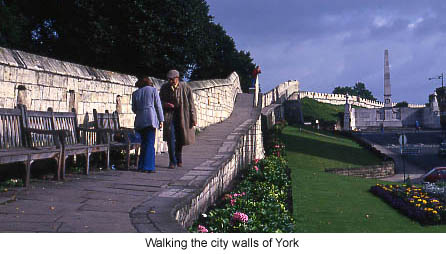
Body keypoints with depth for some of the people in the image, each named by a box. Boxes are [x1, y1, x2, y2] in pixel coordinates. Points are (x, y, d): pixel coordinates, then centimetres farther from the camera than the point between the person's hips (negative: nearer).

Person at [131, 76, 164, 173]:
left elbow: (134, 109, 17)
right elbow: (158, 106, 1)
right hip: (151, 119, -3)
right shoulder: (153, 90, 5)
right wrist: (161, 120, 4)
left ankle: (141, 166, 13)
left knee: (144, 143, 13)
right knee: (150, 143, -3)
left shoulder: (135, 93, 12)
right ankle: (148, 167, -9)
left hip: (140, 121, 4)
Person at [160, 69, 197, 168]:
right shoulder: (164, 88, 0)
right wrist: (165, 104, -11)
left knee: (180, 138, 9)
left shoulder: (185, 88, -6)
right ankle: (172, 161, -4)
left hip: (182, 115, 0)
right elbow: (160, 100, 13)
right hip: (169, 114, 0)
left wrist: (193, 118, -6)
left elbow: (191, 104, -3)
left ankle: (179, 158, 30)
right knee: (170, 138, -12)